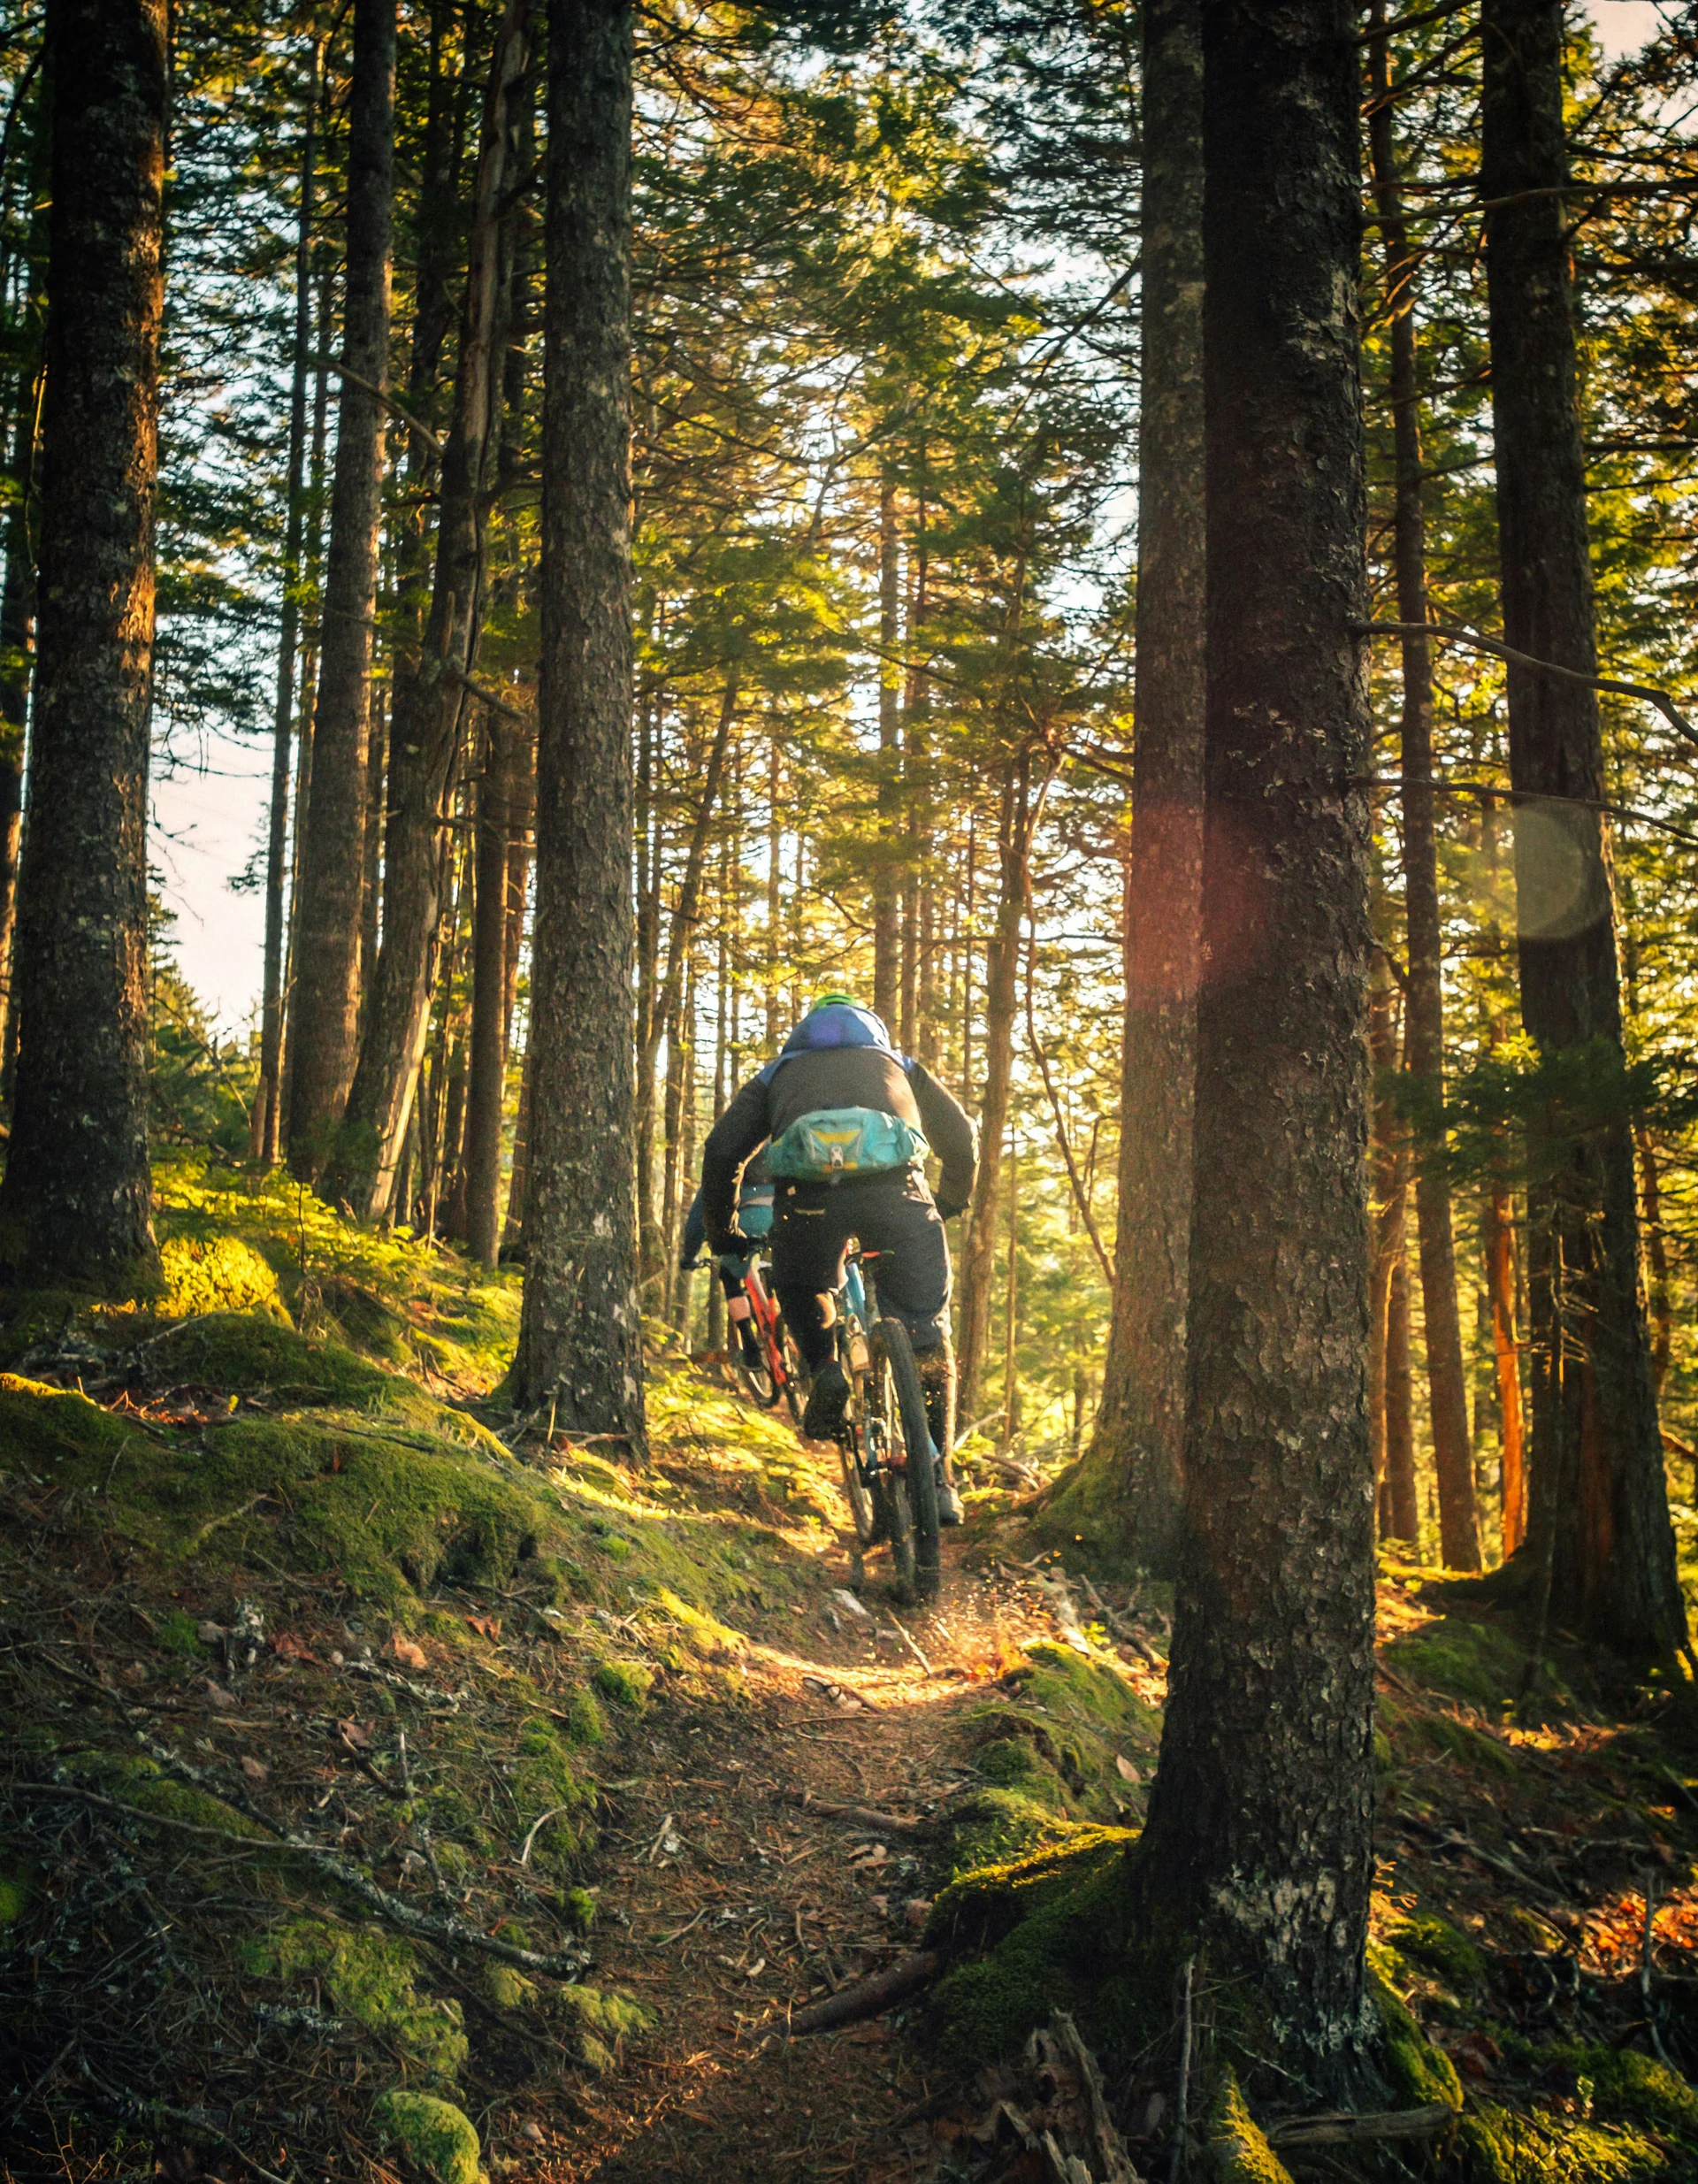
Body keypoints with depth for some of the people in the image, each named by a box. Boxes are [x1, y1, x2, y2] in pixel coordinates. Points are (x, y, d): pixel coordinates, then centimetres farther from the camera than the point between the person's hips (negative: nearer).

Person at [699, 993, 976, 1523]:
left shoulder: (779, 1071, 35)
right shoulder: (900, 1064, 37)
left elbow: (720, 1150, 24)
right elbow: (962, 1144, 34)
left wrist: (721, 1232, 36)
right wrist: (946, 1209, 50)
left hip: (807, 1190, 0)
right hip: (895, 1187, 0)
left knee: (801, 1295, 31)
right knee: (925, 1337, 14)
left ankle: (824, 1369, 6)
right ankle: (936, 1479, 12)